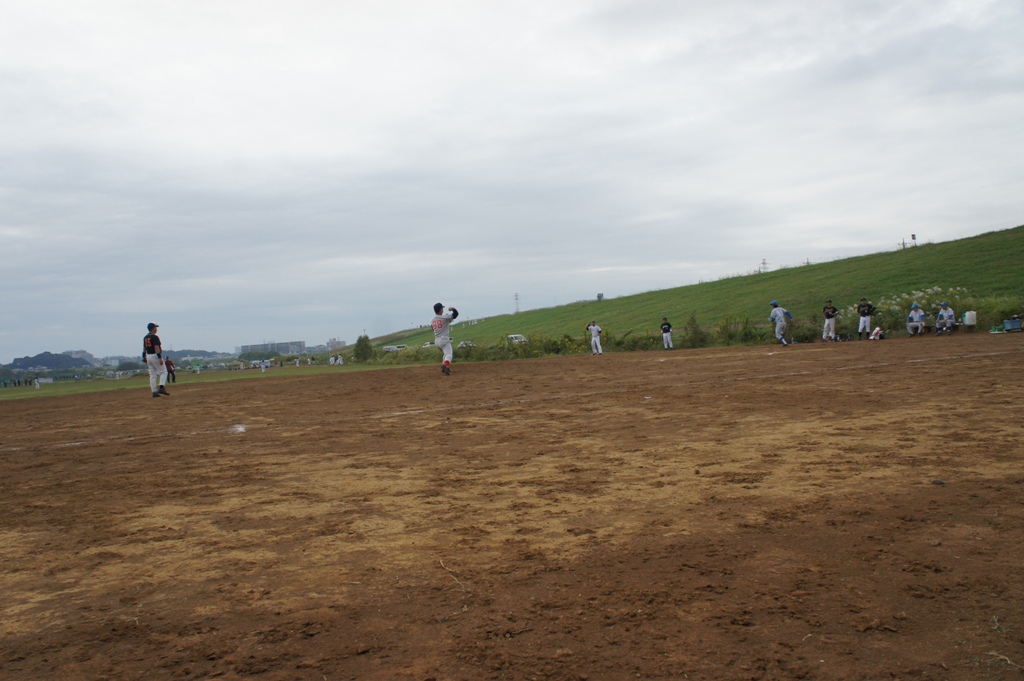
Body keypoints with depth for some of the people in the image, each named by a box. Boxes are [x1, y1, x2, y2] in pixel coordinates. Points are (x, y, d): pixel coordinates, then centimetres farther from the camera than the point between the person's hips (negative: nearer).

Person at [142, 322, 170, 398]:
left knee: (152, 375, 8)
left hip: (148, 357, 8)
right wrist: (160, 358, -24)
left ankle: (154, 392, 6)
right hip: (155, 356, -8)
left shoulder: (145, 338, 12)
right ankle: (161, 387, -18)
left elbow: (144, 349, 16)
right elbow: (156, 348, -21)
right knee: (163, 372, -2)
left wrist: (144, 357, 22)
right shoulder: (154, 337, -13)